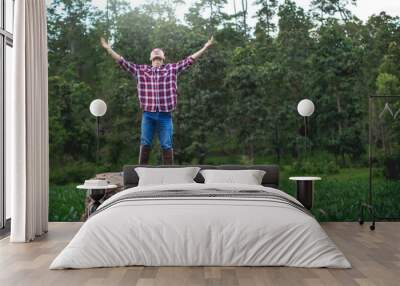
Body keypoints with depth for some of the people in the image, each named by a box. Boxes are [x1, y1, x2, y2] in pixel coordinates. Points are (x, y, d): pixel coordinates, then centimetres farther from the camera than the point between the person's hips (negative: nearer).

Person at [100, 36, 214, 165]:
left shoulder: (172, 68, 11)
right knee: (145, 144, 6)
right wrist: (108, 48, 9)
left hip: (165, 115, -1)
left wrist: (205, 47, 7)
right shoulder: (141, 70, 13)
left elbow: (189, 60, 10)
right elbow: (122, 62, 13)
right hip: (148, 114, 1)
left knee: (166, 145, 3)